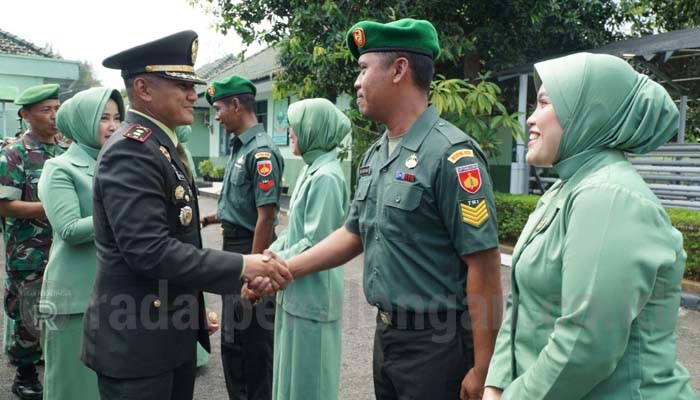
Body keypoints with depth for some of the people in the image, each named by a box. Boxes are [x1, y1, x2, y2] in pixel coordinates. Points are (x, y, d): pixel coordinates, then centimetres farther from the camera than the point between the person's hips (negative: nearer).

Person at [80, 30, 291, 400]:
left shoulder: (162, 145, 11)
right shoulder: (131, 150, -20)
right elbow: (150, 251, -28)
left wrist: (193, 311, 16)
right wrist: (242, 267, -23)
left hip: (173, 331, 9)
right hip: (135, 338, -9)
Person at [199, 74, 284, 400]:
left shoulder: (262, 151, -18)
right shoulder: (239, 147, 10)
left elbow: (266, 216, -22)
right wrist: (212, 217, 9)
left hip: (250, 249, -9)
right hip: (233, 246, 9)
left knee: (255, 337, 7)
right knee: (232, 336, 20)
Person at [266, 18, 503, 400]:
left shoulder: (451, 154, -19)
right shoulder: (373, 156, 6)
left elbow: (484, 266, -20)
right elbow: (353, 234, 14)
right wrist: (285, 269, 9)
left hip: (436, 343, -7)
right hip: (386, 333, 8)